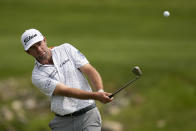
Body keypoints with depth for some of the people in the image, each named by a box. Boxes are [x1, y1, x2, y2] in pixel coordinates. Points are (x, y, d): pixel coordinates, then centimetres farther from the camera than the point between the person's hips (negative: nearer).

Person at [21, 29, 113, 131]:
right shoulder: (37, 76, -4)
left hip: (88, 115, 0)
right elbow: (66, 91, -15)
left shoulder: (66, 49, 4)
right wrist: (96, 96, -28)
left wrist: (100, 92, -23)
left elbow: (89, 70, -3)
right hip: (63, 122, 0)